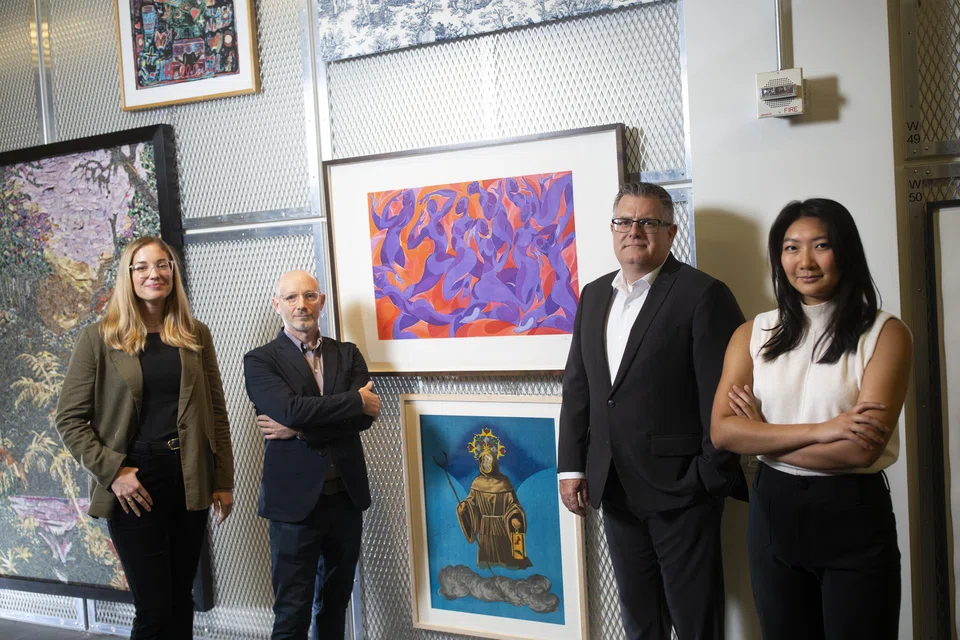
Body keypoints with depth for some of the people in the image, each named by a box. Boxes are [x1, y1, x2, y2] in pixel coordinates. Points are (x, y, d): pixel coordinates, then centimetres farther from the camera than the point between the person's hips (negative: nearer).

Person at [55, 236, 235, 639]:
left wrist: (223, 481, 5)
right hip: (133, 484, -3)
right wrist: (112, 472, -12)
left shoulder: (195, 335, 7)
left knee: (181, 598, 13)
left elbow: (216, 412, 8)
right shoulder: (99, 338, -2)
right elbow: (70, 419, -2)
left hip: (190, 480, 3)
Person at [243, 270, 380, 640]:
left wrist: (299, 430, -16)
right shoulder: (260, 360, -3)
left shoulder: (348, 355, 7)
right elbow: (291, 410, -21)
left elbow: (366, 416, -8)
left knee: (335, 604, 18)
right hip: (295, 500, -4)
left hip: (346, 497, 4)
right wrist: (356, 401, -14)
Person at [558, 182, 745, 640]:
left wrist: (713, 477, -13)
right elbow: (576, 386, 10)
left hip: (681, 486, -6)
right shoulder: (594, 295, 10)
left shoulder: (703, 294, -10)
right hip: (615, 486, 6)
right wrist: (571, 467, 6)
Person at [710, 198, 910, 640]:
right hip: (773, 511, 3)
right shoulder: (752, 334, 2)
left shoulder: (885, 333, -8)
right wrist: (820, 430, -18)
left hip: (854, 516, -3)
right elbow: (722, 431, -9)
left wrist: (763, 435, -10)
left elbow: (861, 449, -18)